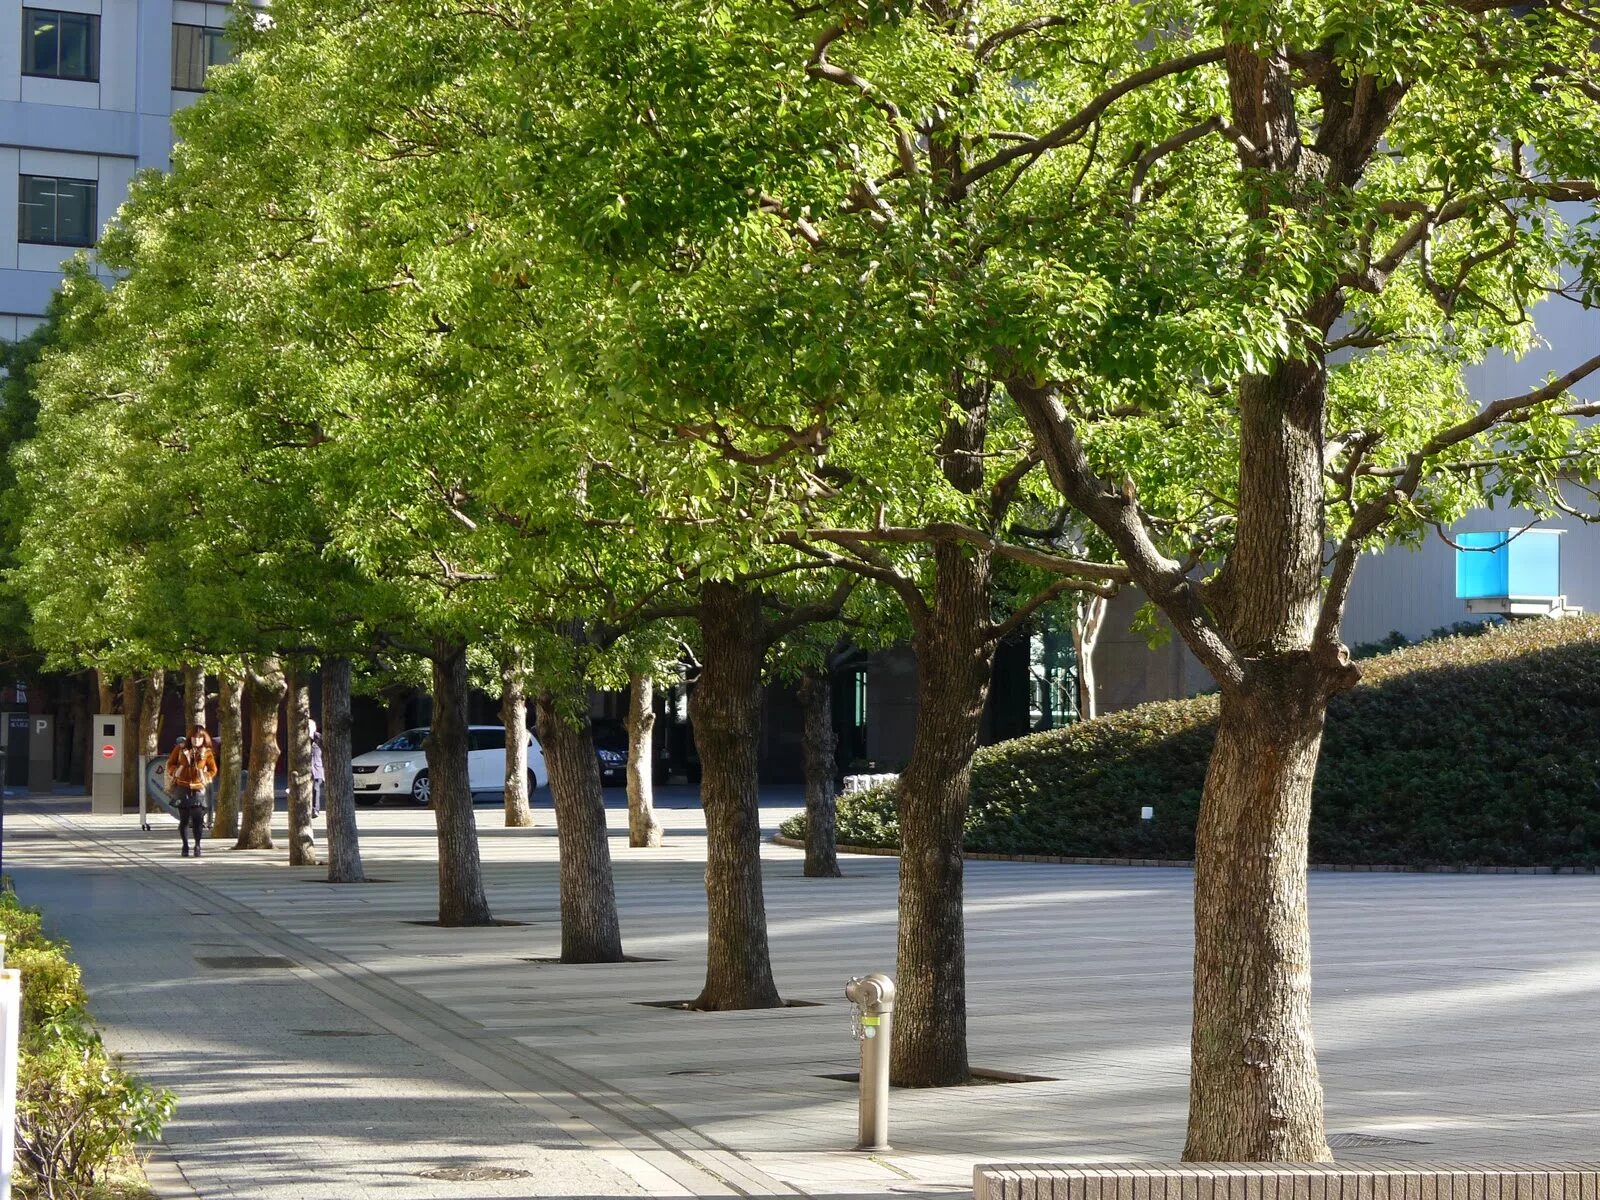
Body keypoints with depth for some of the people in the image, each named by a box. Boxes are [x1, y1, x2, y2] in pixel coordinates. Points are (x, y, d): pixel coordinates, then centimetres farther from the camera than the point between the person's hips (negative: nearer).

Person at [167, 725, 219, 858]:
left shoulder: (206, 753, 1)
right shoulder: (181, 748, 2)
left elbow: (213, 770, 11)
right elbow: (170, 763, 12)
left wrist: (205, 778, -2)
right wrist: (175, 772, -3)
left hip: (197, 789, -1)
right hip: (182, 787, 1)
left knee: (197, 818, -10)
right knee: (184, 819, 3)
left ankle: (198, 846, -5)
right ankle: (185, 846, 14)